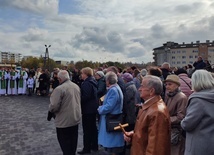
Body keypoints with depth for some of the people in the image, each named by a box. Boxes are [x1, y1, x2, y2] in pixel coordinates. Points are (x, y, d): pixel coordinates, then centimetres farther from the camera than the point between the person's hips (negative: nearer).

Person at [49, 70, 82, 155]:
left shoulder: (59, 89, -21)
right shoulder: (76, 86, 2)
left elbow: (54, 106, -22)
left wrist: (50, 109, -1)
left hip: (64, 120, -7)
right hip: (76, 118, 7)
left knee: (64, 142, 10)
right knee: (73, 140, 20)